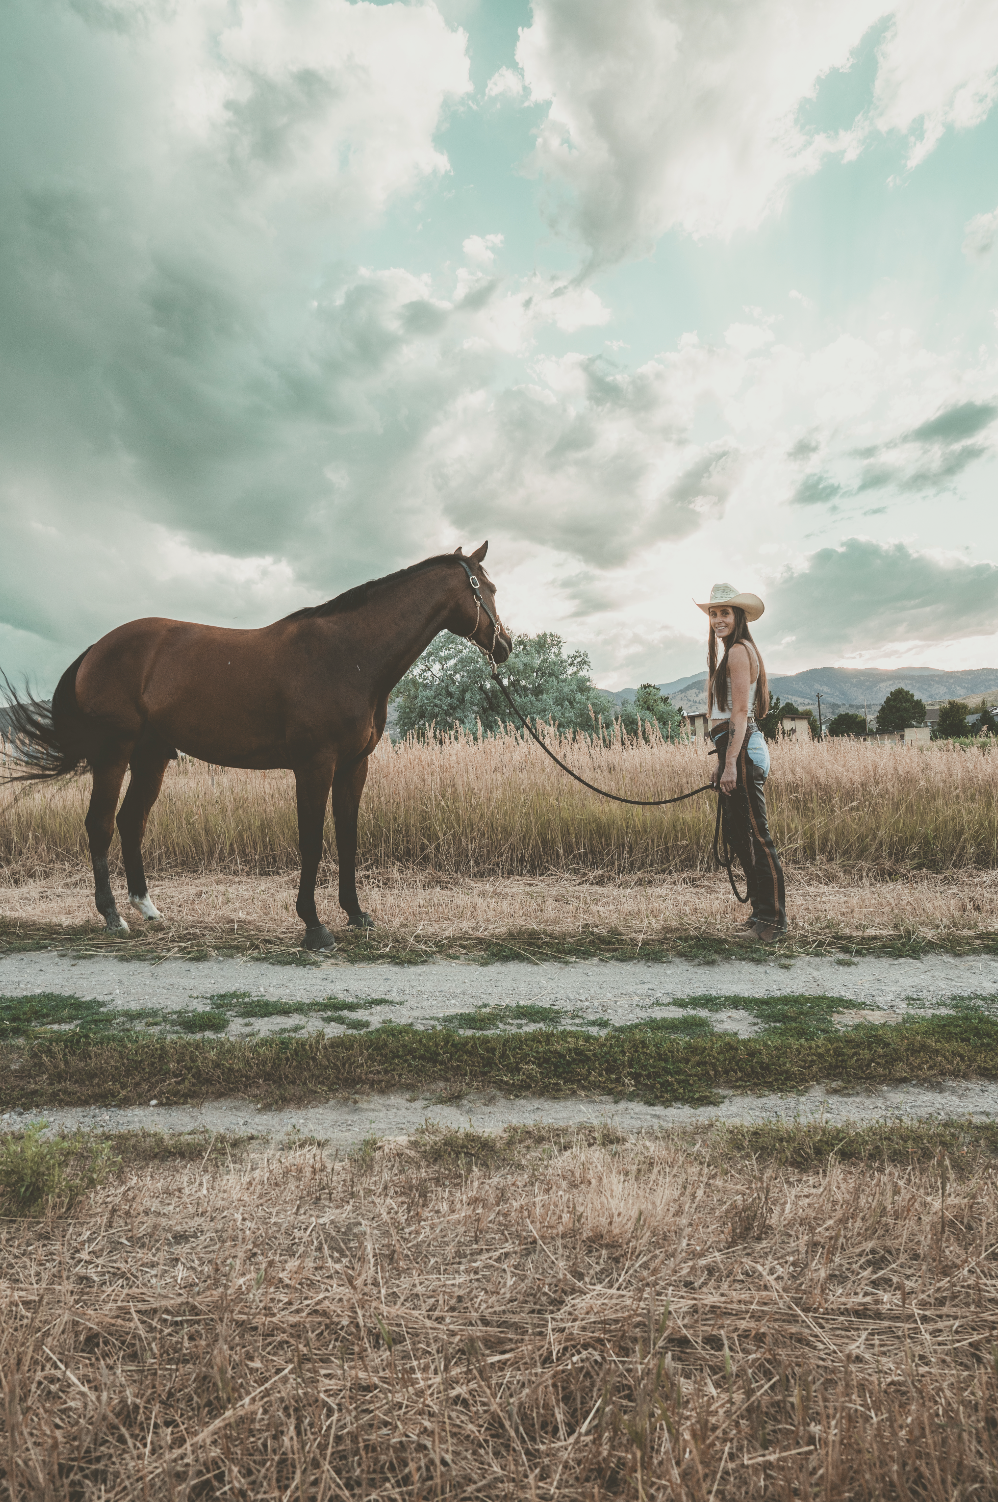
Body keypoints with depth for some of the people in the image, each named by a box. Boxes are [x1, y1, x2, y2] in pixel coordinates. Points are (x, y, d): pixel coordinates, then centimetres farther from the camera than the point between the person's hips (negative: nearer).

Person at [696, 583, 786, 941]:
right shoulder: (735, 652, 22)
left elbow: (740, 712, -17)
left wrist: (731, 761, -22)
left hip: (742, 750, -11)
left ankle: (773, 918, 4)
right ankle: (762, 910, 24)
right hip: (738, 750, 11)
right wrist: (723, 762, 22)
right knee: (736, 832, 14)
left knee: (755, 834, -5)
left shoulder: (738, 651, -9)